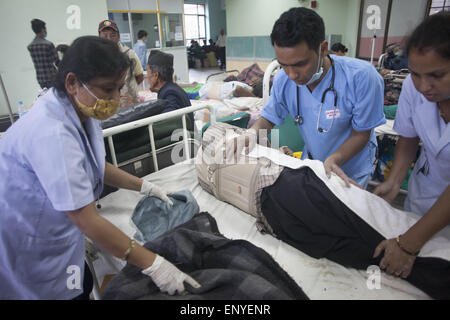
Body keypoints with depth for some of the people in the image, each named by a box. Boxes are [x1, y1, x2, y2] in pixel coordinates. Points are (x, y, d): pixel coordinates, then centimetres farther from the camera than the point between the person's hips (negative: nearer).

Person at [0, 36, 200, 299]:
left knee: (84, 287, 18)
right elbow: (87, 221, -33)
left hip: (56, 236, 8)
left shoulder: (83, 112, -4)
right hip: (27, 255, -8)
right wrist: (152, 265, -29)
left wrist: (144, 186, 4)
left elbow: (95, 165, 10)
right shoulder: (52, 133, -34)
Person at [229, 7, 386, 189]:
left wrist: (333, 160, -37)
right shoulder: (283, 80, -18)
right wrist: (251, 133, -28)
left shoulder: (362, 77, -30)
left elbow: (361, 133, -20)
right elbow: (269, 118, -5)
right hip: (311, 160, 3)